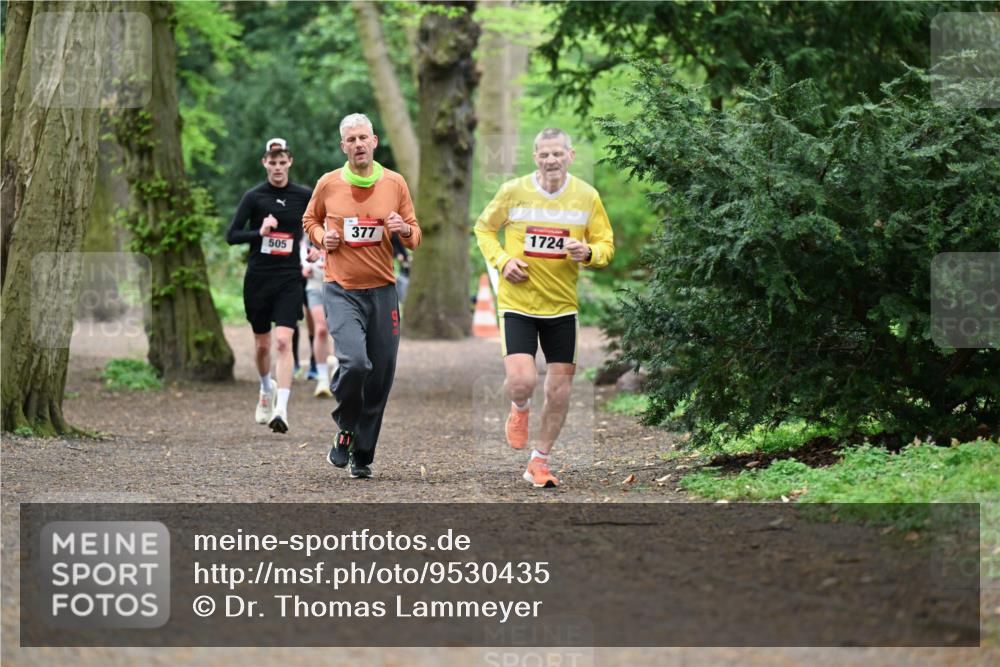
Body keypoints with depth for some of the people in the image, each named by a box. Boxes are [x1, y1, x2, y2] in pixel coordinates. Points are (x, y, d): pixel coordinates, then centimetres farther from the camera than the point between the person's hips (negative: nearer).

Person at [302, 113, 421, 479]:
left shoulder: (395, 183, 2)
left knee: (380, 375, 4)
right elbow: (310, 219, 18)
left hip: (382, 290, 2)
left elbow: (415, 236, 10)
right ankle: (346, 428, 5)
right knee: (354, 362, -23)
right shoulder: (328, 184, 0)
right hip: (341, 290, -2)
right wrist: (322, 237, -3)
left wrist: (404, 230, -13)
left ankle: (363, 456, 19)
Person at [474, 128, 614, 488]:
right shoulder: (513, 191, -6)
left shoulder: (587, 196, -2)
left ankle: (539, 461, 25)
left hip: (563, 305, 2)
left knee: (559, 390, 6)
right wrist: (502, 260, -9)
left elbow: (606, 245, 6)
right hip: (517, 303, -2)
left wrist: (589, 253, -18)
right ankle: (520, 408, 21)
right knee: (522, 381, -18)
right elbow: (484, 228, 9)